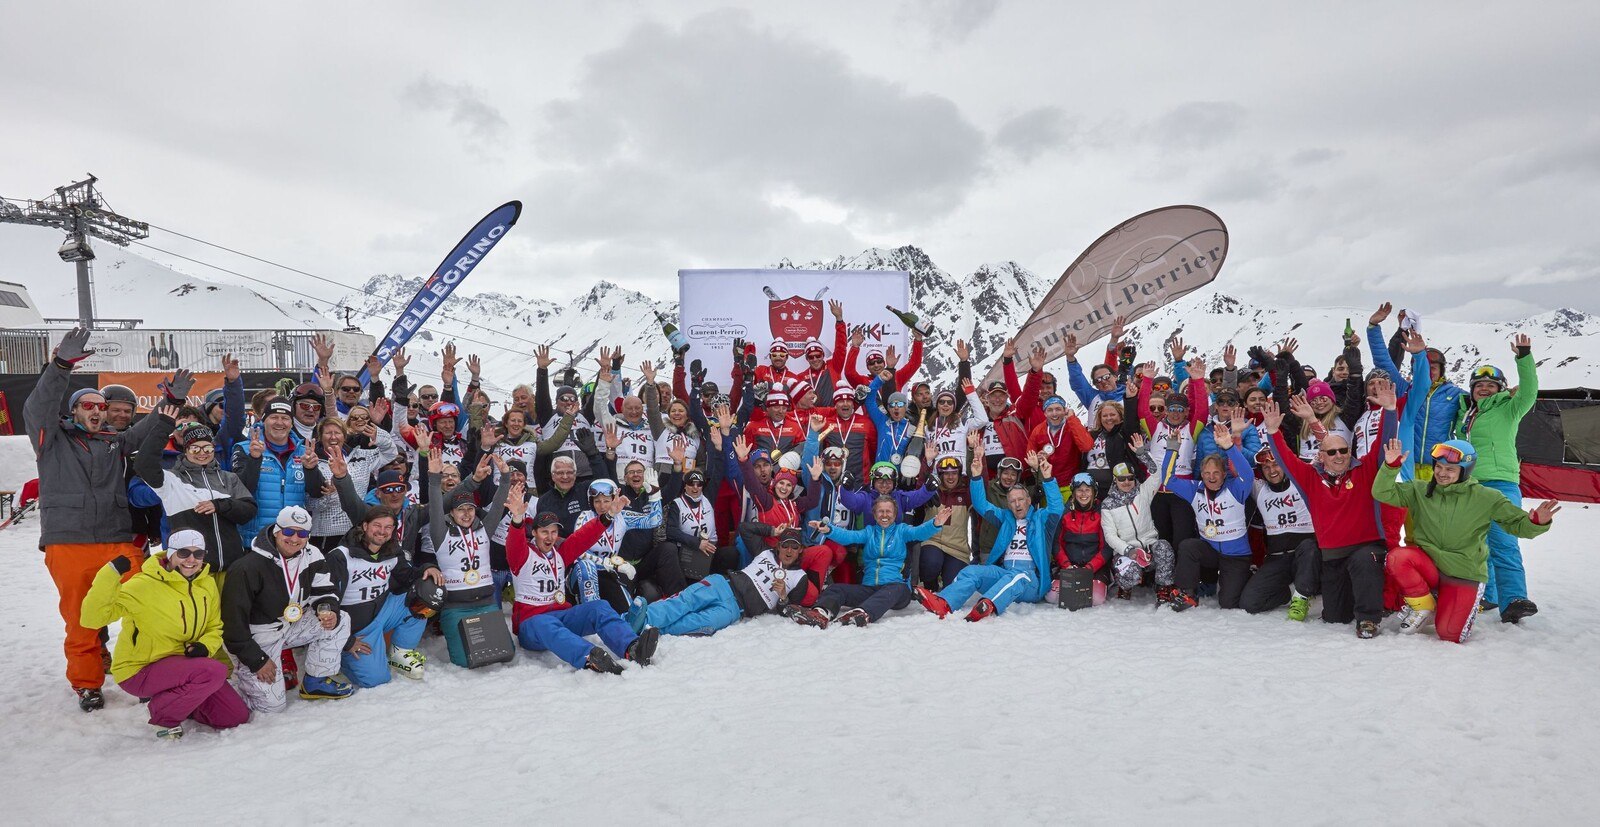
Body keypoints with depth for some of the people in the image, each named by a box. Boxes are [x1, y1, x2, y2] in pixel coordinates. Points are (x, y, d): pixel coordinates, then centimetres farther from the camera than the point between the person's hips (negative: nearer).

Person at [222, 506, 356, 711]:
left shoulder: (312, 557, -8)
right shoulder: (247, 568, -25)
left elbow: (324, 592, 1)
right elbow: (234, 618, -21)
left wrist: (329, 611, -24)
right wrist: (257, 660, -19)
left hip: (291, 625, 6)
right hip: (256, 638, -6)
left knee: (340, 621, -10)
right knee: (272, 704, -10)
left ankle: (315, 682, 4)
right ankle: (241, 672, 18)